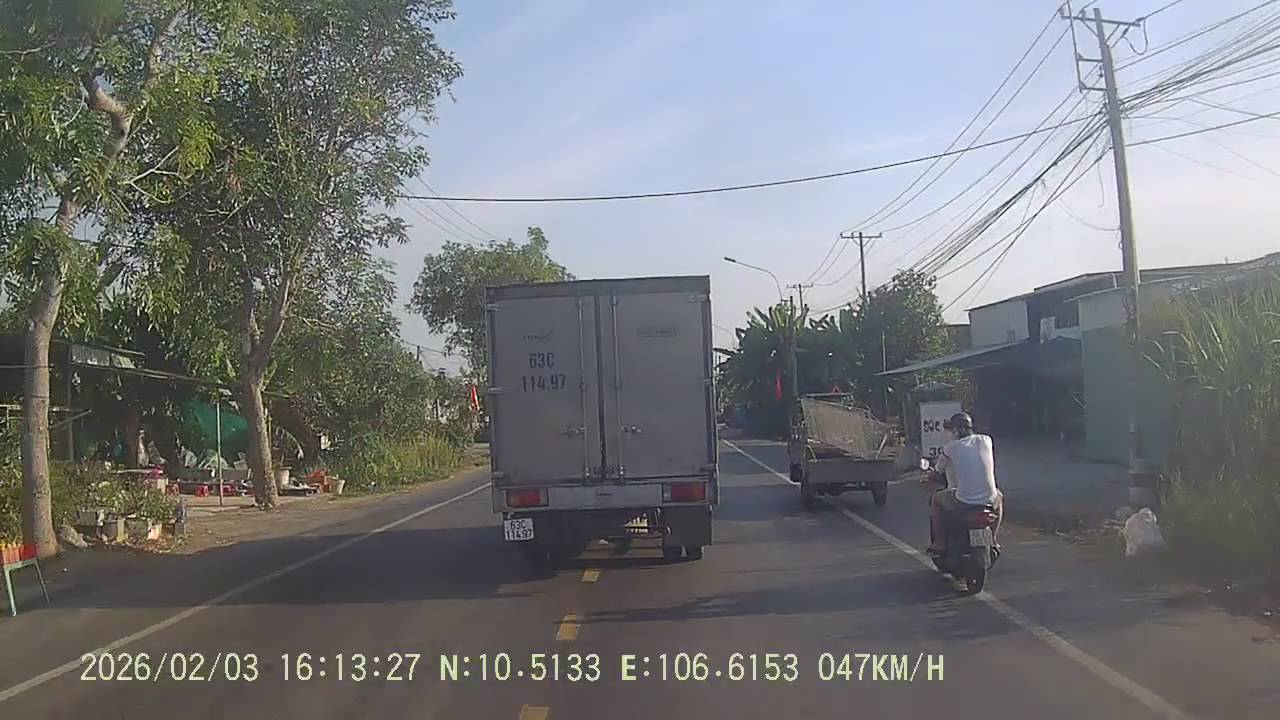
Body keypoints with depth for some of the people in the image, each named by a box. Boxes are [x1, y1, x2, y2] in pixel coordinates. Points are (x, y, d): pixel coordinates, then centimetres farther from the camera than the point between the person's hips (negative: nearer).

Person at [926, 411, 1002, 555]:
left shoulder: (951, 448, -4)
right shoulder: (986, 440, 4)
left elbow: (939, 469, 11)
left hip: (963, 501, -3)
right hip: (989, 500, 3)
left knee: (935, 499, 25)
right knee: (999, 497, 39)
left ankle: (939, 543, 21)